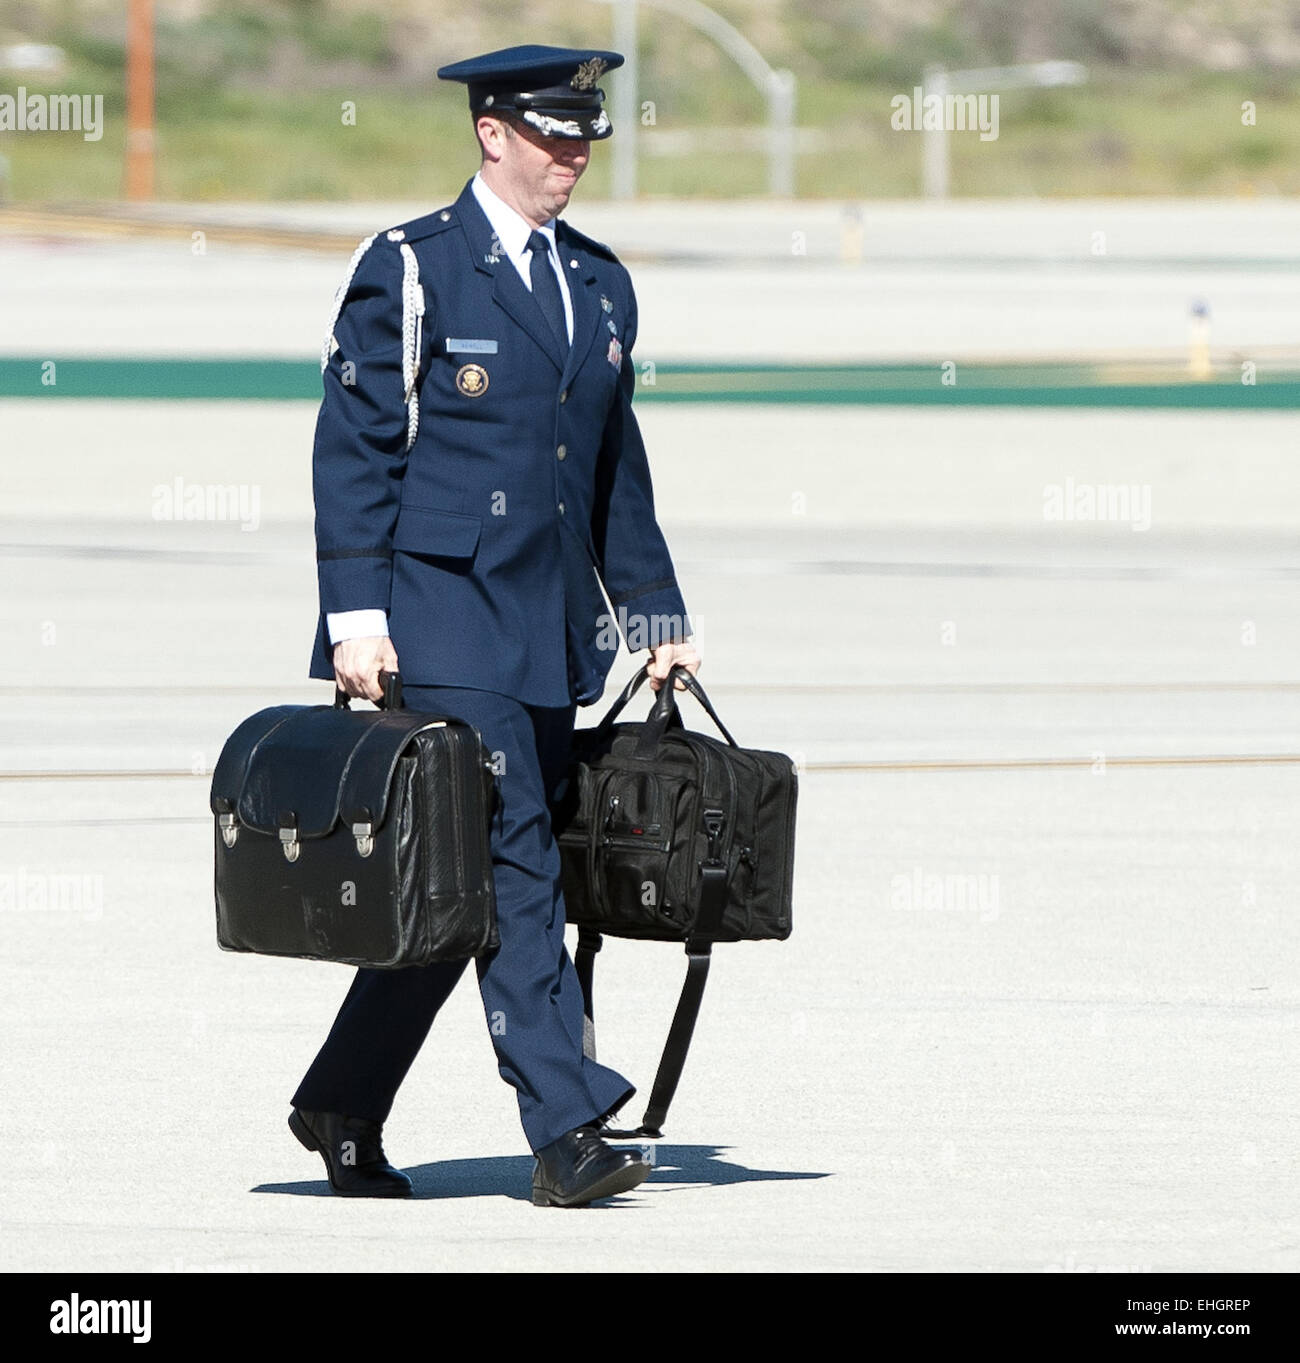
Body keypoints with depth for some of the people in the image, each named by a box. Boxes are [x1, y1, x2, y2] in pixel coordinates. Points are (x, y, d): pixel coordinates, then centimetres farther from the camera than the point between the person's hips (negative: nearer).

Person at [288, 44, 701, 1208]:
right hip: (440, 616, -7)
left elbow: (618, 469, 22)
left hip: (550, 631, 7)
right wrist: (355, 612, -14)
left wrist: (656, 613, 18)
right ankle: (568, 1130, -18)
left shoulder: (599, 285, 16)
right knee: (511, 862, -14)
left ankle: (344, 1105, 21)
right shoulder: (410, 272, -4)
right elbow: (352, 448, -7)